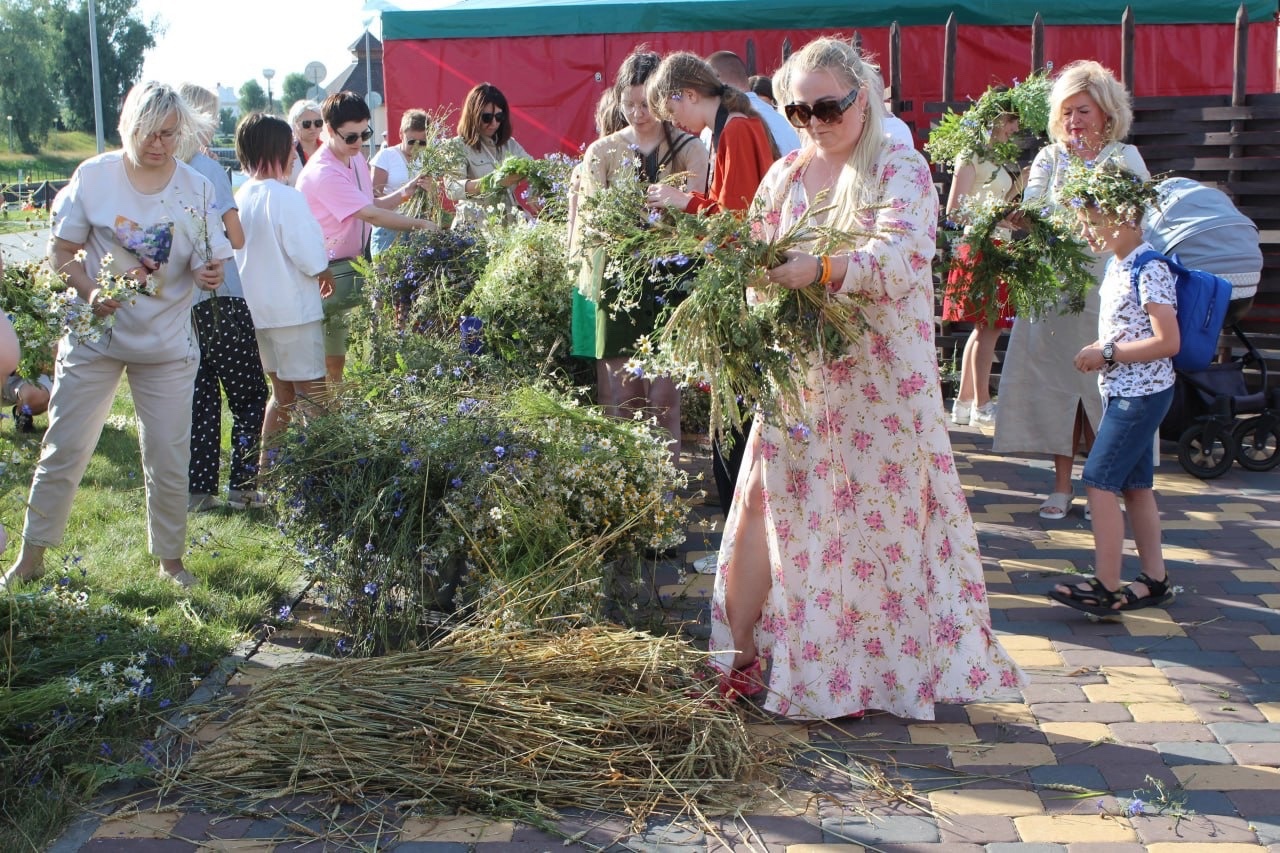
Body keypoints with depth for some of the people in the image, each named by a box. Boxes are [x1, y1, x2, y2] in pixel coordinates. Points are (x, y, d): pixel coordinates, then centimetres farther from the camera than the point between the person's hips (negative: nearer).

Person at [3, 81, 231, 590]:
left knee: (169, 462, 6)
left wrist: (209, 273, -23)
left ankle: (170, 558, 25)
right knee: (63, 452, 5)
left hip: (168, 344, 1)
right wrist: (90, 292, -20)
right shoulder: (94, 176, -5)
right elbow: (61, 250, -2)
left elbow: (210, 264, 1)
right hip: (95, 337, 0)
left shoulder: (195, 188, -2)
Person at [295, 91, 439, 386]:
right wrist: (420, 224, -21)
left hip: (351, 264, 8)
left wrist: (404, 193, -2)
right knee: (331, 361, -4)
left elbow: (371, 204, 15)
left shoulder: (357, 158, 8)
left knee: (336, 358, 13)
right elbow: (370, 215, -25)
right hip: (328, 272, -8)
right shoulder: (323, 172, -22)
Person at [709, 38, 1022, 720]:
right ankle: (741, 653, 13)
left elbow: (901, 255, -21)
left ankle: (884, 665, 20)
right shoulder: (784, 176, 12)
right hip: (796, 375, 4)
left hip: (878, 380, -4)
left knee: (878, 518, 3)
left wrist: (822, 269, -37)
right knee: (767, 506, 2)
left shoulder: (901, 170, -5)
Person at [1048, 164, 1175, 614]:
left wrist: (1107, 353, -19)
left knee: (1100, 482, -10)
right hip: (1126, 391, 10)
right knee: (1135, 485, 13)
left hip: (1141, 394, -10)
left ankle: (1107, 587, -5)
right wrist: (1098, 352, 3)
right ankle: (1155, 580, 21)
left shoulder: (1149, 270, -18)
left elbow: (1168, 342, -23)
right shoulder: (1117, 265, 11)